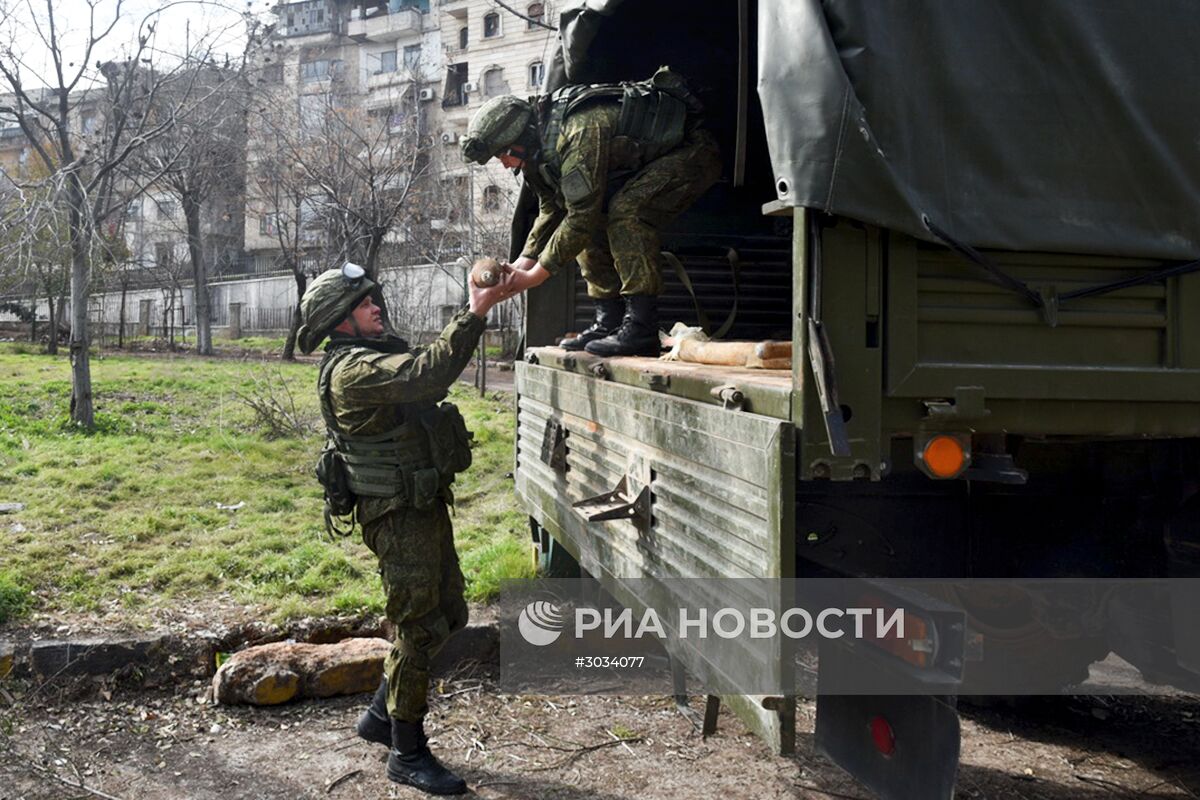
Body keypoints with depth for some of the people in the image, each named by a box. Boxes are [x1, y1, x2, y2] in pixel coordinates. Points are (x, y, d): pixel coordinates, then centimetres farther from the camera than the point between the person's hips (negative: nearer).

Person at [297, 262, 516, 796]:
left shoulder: (380, 353, 15)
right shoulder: (352, 370, -19)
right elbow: (428, 375, -33)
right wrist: (474, 314, -32)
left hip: (426, 506, 10)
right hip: (399, 517, -10)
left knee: (447, 615, 19)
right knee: (420, 631, -1)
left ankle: (381, 715, 33)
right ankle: (407, 755, 15)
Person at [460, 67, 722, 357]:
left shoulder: (580, 132, -33)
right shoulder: (544, 142, -1)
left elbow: (582, 216, -32)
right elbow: (551, 210, 8)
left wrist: (537, 274, -24)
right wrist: (523, 263, -4)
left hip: (694, 152, -10)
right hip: (648, 161, 10)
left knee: (626, 211, -29)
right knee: (595, 225, 1)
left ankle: (641, 330, -28)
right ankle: (609, 324, 5)